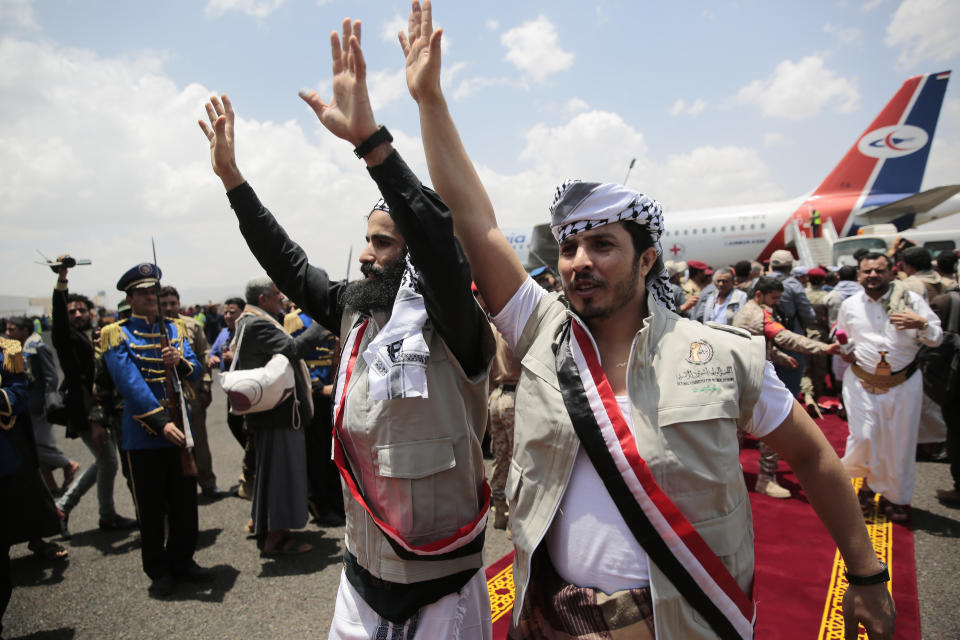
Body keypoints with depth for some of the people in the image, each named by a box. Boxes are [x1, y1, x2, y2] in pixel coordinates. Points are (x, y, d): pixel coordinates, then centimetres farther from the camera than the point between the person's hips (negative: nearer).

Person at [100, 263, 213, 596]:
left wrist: (179, 362, -20)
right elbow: (131, 385, -16)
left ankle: (182, 561, 29)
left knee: (185, 503, 12)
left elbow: (196, 371, 3)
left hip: (180, 428, 4)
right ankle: (158, 571, 24)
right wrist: (161, 423, -24)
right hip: (143, 435, -4)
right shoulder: (116, 335, -5)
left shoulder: (175, 328, 9)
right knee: (151, 508, 8)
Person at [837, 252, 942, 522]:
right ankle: (868, 480, 21)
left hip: (903, 383, 0)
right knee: (863, 437, -9)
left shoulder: (911, 300, -2)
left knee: (899, 442, 6)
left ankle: (894, 497, 27)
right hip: (862, 383, 1)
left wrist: (922, 324, -21)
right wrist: (844, 352, -3)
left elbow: (937, 338, 1)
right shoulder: (850, 305, 4)